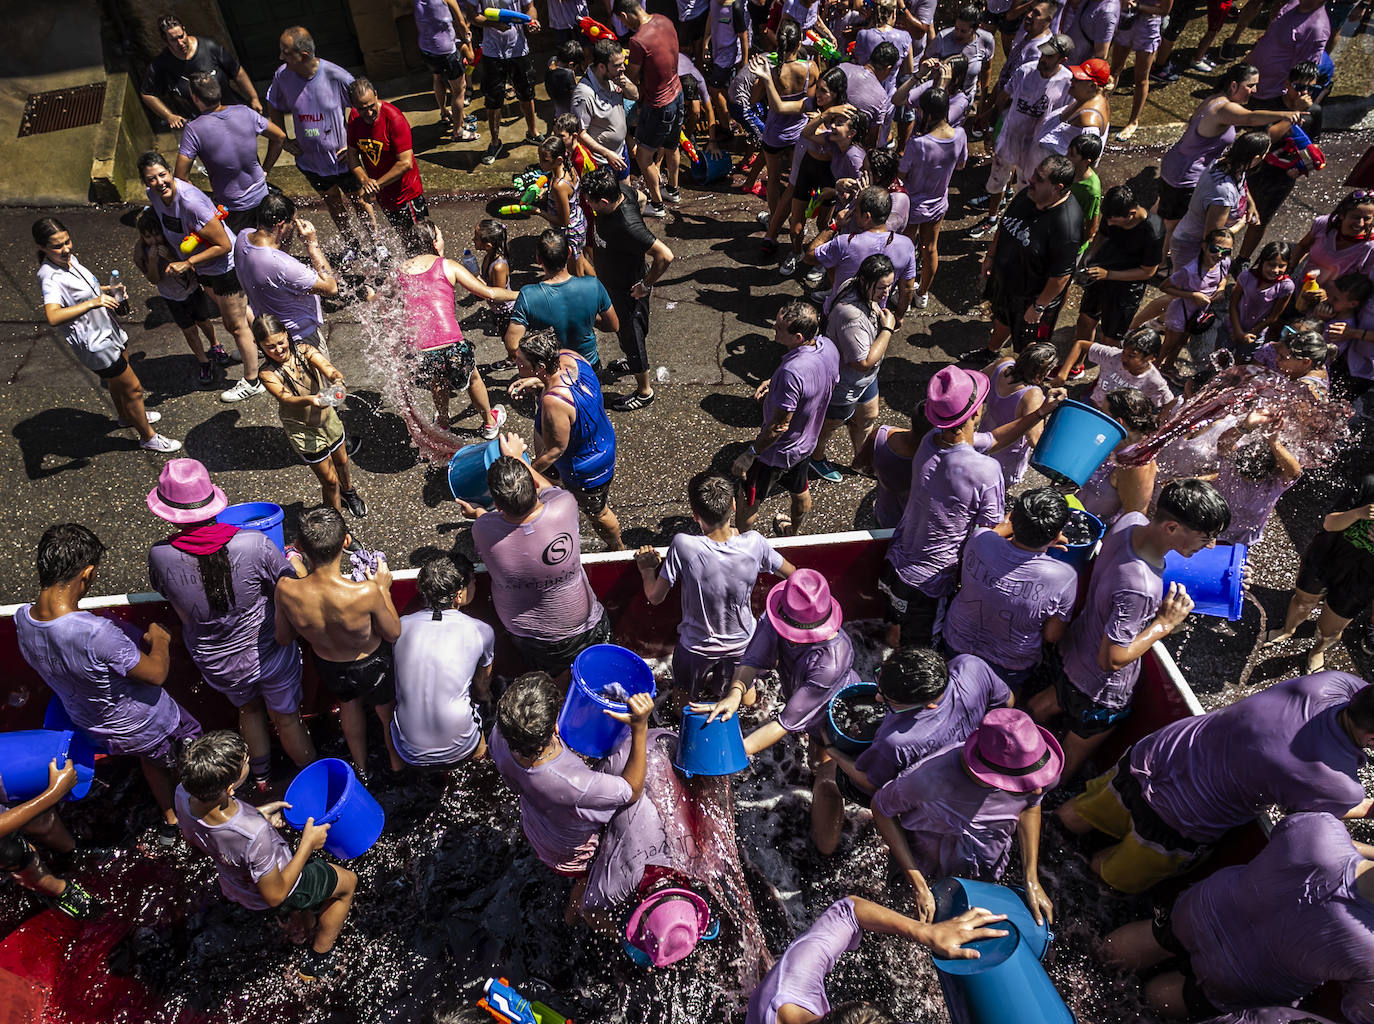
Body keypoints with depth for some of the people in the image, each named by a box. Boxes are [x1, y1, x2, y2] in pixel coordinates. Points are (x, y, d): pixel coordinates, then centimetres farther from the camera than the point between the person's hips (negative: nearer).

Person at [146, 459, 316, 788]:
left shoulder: (159, 556, -22)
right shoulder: (254, 544, -30)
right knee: (287, 718, 22)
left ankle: (261, 777, 55)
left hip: (217, 667, 3)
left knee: (249, 710, 32)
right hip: (270, 657, -2)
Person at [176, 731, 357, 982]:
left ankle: (307, 926, 62)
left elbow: (192, 839, -3)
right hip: (277, 885, -6)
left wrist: (256, 814, -4)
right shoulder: (254, 834, -46)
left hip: (233, 885, 6)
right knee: (348, 881, 23)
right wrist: (307, 844, -19)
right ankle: (316, 961, 40)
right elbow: (275, 896, -27)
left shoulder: (183, 795, -29)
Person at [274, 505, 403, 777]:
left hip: (328, 668, 3)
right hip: (372, 665, -3)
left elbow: (283, 637, -10)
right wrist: (383, 588, -9)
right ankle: (398, 766, 59)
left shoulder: (286, 589, -33)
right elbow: (393, 633, -20)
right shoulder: (366, 592, -41)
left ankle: (361, 768, 61)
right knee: (389, 715, 30)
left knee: (349, 705, 37)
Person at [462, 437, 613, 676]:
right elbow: (546, 486, -3)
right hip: (582, 628, 0)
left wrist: (477, 513, 22)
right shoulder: (564, 507, -31)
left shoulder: (483, 530, -30)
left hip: (526, 637, 0)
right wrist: (516, 457, 11)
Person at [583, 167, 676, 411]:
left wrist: (646, 285, -26)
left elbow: (665, 255, -41)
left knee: (632, 337, 10)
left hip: (626, 290, -9)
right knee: (622, 331, 30)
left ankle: (644, 392, 31)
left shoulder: (627, 227, -40)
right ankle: (632, 362, 58)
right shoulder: (622, 190, -15)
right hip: (612, 281, 9)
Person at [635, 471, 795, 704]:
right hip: (742, 642, 2)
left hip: (697, 647, -2)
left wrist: (647, 569, 0)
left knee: (685, 700, 30)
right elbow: (791, 573, -6)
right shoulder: (753, 542, -26)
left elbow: (655, 597, -21)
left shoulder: (683, 546, -34)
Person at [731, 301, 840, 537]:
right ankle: (793, 533, 59)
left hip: (777, 452, -8)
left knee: (747, 503, 17)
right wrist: (773, 383, -1)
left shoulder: (791, 372, -41)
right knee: (800, 492, 32)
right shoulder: (828, 346, -15)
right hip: (807, 443, 8)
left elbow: (780, 425, -31)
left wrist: (750, 454, -19)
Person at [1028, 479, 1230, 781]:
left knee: (1054, 700, 38)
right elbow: (1111, 660, -31)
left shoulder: (1131, 521, -20)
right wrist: (1165, 623, -23)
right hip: (1102, 689, -7)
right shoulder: (1139, 589, -43)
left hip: (1077, 646, 8)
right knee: (1073, 757, 21)